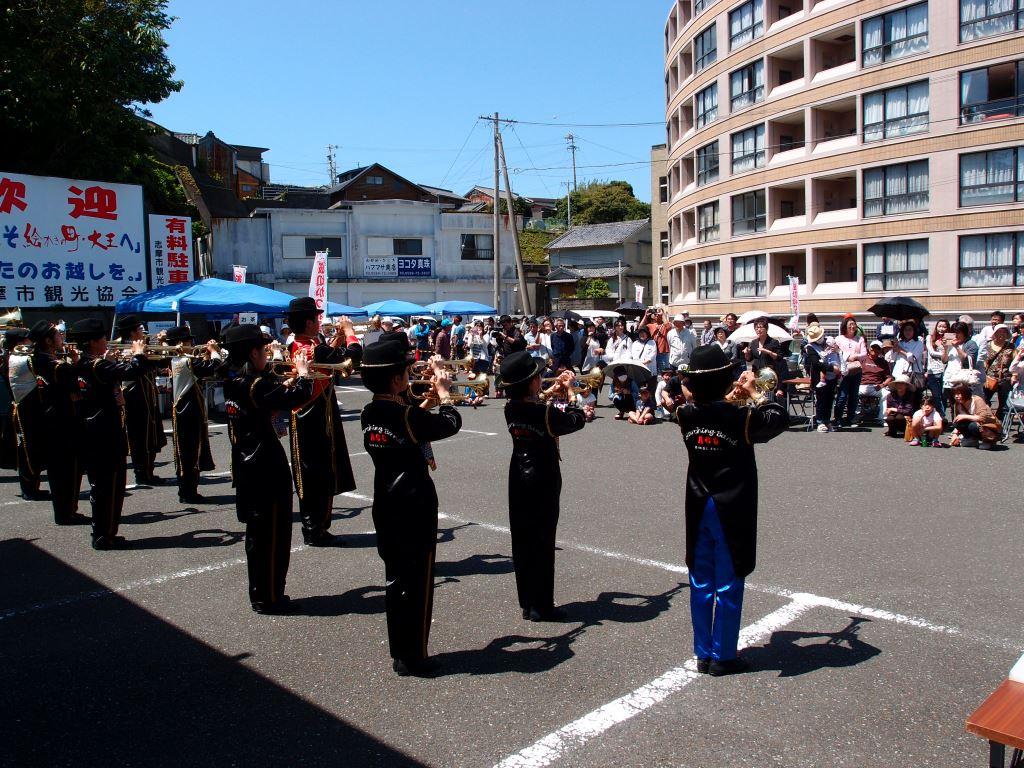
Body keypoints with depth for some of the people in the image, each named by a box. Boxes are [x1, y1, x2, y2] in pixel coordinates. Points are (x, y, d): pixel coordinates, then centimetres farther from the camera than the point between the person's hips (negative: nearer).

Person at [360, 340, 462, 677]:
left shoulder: (369, 414, 1)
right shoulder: (407, 414, -21)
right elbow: (451, 424, -8)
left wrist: (428, 398, 11)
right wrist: (443, 390, 5)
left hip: (386, 506, 8)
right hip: (415, 507, -7)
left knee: (396, 579, 16)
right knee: (418, 583, 5)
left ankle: (400, 653, 26)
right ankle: (413, 658, 14)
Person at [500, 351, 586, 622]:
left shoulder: (510, 410, -3)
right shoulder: (546, 413, -21)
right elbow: (577, 421, -5)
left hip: (518, 480, 6)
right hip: (544, 482, -6)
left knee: (522, 541, 12)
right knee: (543, 543, 3)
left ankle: (527, 603, 22)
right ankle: (541, 606, 10)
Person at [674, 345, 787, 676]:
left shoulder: (686, 416, -6)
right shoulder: (742, 419, -18)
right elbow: (780, 418, 1)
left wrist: (728, 396, 14)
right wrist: (755, 393, 8)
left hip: (698, 510, 4)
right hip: (732, 512, -4)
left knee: (701, 583, 13)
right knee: (728, 585, 7)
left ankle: (703, 654, 22)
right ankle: (723, 657, 16)